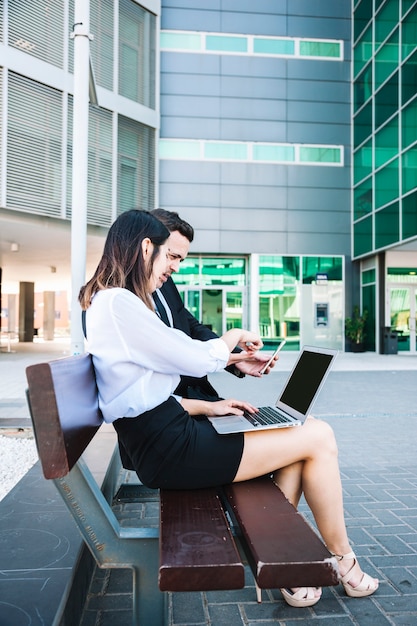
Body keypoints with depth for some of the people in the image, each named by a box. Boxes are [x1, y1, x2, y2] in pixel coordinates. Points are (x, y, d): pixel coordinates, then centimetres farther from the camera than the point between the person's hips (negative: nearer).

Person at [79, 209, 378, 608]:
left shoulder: (110, 304, 15)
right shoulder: (118, 303, -17)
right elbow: (198, 359, -15)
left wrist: (209, 407, 10)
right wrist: (234, 335, 5)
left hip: (164, 438, 10)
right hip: (169, 451, -10)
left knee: (298, 441, 8)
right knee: (319, 437, -6)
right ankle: (342, 560, 15)